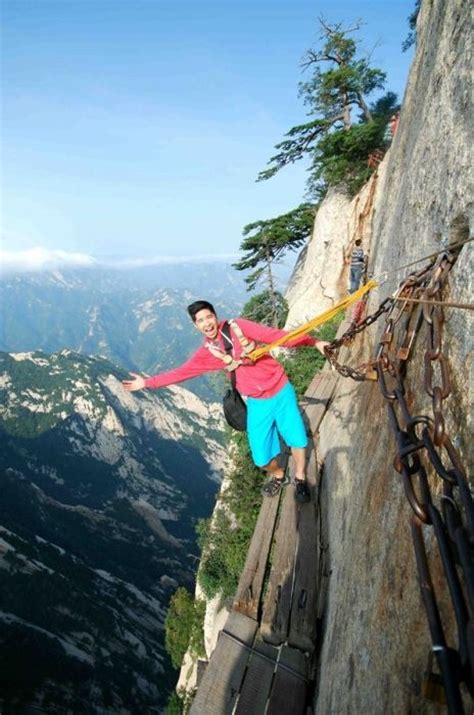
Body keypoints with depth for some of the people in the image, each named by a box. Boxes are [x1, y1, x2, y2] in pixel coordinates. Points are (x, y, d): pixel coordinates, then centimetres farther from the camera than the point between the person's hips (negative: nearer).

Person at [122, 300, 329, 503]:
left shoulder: (238, 326, -11)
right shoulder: (206, 353, -1)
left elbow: (274, 335, -17)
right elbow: (180, 372, 5)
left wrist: (313, 342, -24)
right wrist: (147, 382, 4)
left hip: (281, 392, -2)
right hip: (257, 403, 2)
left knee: (297, 439, 3)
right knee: (261, 458, 0)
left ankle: (300, 479, 34)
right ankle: (279, 476, 35)